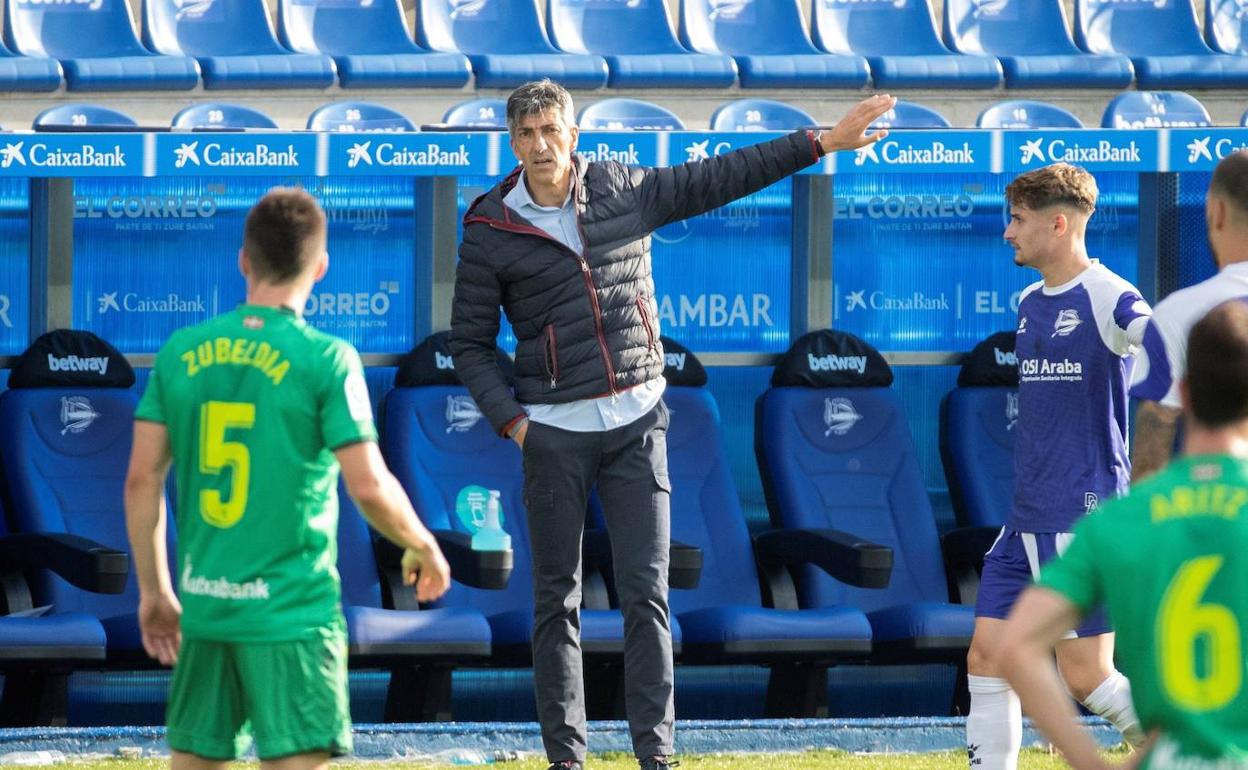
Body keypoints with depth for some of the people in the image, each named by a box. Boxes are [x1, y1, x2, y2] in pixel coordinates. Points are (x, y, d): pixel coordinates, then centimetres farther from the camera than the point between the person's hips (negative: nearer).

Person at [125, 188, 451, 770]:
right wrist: (423, 548, 7)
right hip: (292, 610, -4)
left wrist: (154, 590, 15)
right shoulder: (325, 359, -9)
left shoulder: (182, 351, 3)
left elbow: (142, 480, 4)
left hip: (203, 607, 5)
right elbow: (370, 488, -12)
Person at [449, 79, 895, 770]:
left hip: (636, 422, 1)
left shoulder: (624, 190, 4)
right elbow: (470, 343, 4)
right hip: (554, 432, -1)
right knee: (557, 600, 2)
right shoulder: (491, 231, -1)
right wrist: (510, 420, -8)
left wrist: (822, 142, 13)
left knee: (646, 593, -3)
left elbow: (723, 177, 13)